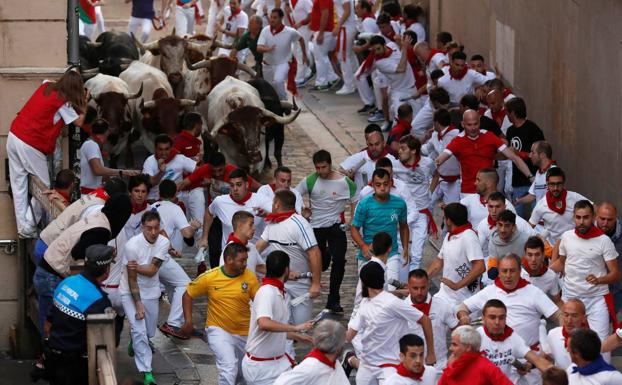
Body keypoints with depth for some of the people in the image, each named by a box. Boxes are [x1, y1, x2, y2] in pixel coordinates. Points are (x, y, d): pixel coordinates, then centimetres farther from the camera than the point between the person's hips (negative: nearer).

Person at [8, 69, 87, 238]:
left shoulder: (46, 86, 10)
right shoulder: (63, 102, -10)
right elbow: (79, 122, 2)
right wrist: (84, 103, 14)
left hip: (14, 135, 8)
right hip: (31, 146, -8)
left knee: (19, 186, 9)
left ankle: (22, 227, 11)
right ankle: (28, 227, 0)